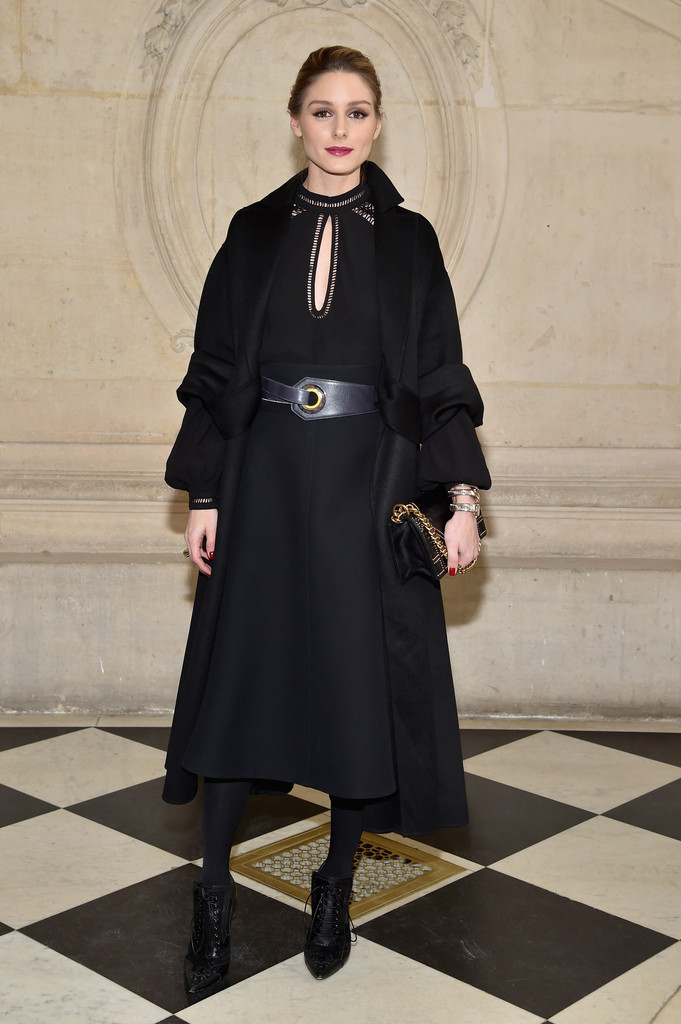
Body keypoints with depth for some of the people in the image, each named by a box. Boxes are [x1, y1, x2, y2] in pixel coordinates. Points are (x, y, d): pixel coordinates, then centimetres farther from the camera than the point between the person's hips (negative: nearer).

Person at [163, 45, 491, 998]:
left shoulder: (408, 239, 5)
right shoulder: (256, 232, 7)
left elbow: (442, 373, 3)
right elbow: (215, 370, 6)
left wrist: (462, 498, -5)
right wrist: (204, 496, 0)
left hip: (372, 479, 0)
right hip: (266, 475, 1)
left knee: (362, 673, 3)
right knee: (243, 666, 1)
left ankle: (336, 885, 21)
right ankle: (214, 892, 15)